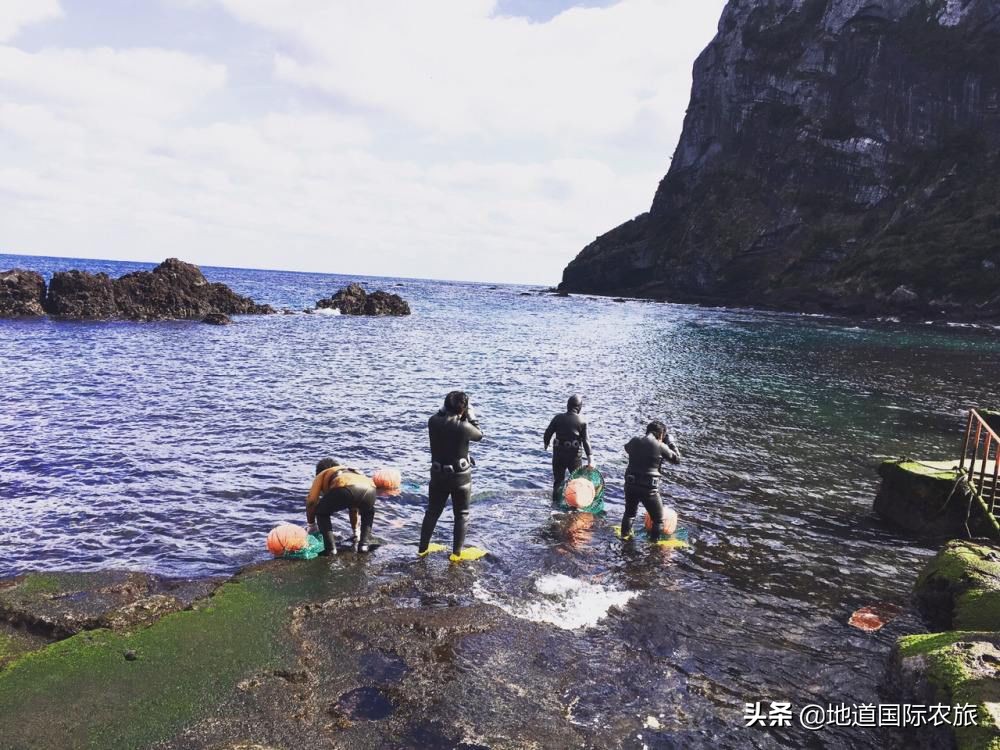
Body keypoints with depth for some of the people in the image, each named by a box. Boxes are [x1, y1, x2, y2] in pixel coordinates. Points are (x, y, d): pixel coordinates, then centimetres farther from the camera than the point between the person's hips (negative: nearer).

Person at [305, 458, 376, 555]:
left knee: (321, 513, 25)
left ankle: (330, 548, 14)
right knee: (368, 513, 39)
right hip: (368, 489, 5)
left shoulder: (321, 475, 35)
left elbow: (311, 502, 23)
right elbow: (354, 509, 53)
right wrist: (355, 531, 63)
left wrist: (311, 525, 38)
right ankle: (364, 544, 24)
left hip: (344, 489, -4)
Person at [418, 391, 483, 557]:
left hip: (438, 475, 4)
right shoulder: (463, 427, -24)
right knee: (462, 515, 14)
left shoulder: (433, 422, -13)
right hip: (461, 476, -4)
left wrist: (445, 409, 6)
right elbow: (479, 435, -4)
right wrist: (471, 416, 2)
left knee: (432, 512, 20)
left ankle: (422, 548, 31)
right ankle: (456, 552, 17)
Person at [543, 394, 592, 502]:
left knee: (558, 478, 12)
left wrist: (546, 444, 20)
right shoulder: (582, 422, -6)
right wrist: (589, 456, -10)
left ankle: (555, 501, 14)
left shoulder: (558, 418, -3)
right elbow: (585, 440, -10)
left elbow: (548, 432, 1)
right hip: (574, 454, -1)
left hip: (558, 453, 1)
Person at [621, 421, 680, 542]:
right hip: (649, 488, -5)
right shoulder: (660, 446, -11)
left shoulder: (634, 442, 2)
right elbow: (677, 459, 2)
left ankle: (625, 535, 44)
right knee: (658, 520, 15)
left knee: (629, 512, 31)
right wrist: (670, 443, 12)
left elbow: (627, 448, 27)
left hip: (630, 485, 5)